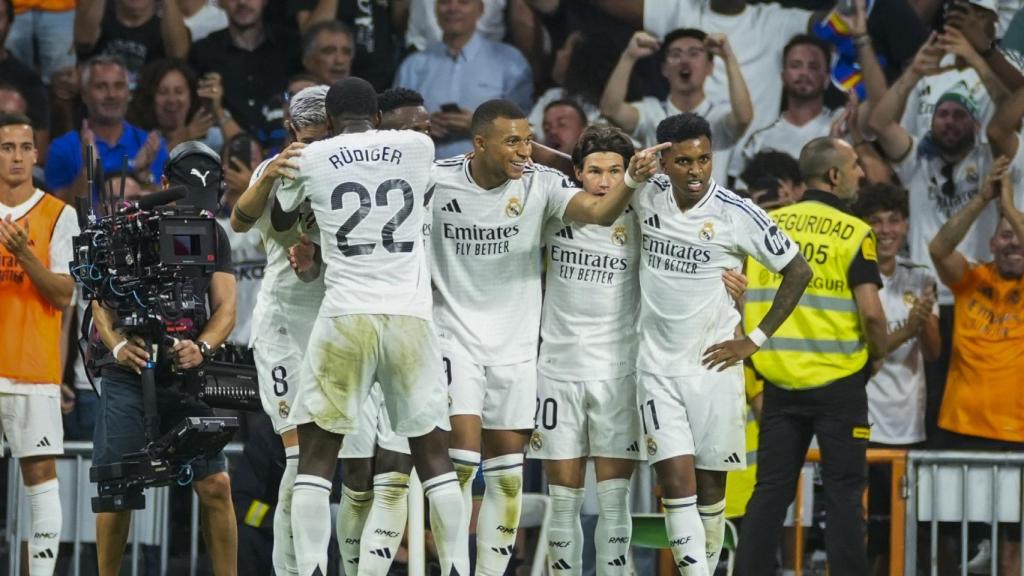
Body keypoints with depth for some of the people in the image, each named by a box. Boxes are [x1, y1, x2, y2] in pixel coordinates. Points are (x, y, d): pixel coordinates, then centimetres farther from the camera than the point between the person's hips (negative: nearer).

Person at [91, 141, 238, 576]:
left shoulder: (213, 236, 10)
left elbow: (225, 307, 4)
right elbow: (101, 299, -2)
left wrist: (202, 348, -17)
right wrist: (117, 344, -23)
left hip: (188, 377, 2)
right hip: (128, 376, -2)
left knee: (215, 486, -6)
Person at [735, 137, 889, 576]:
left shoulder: (766, 225, 5)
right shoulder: (853, 233, -9)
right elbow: (870, 311, -16)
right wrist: (878, 354, 3)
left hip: (779, 379, 4)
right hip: (839, 382, -4)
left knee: (770, 490, 8)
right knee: (843, 493, 3)